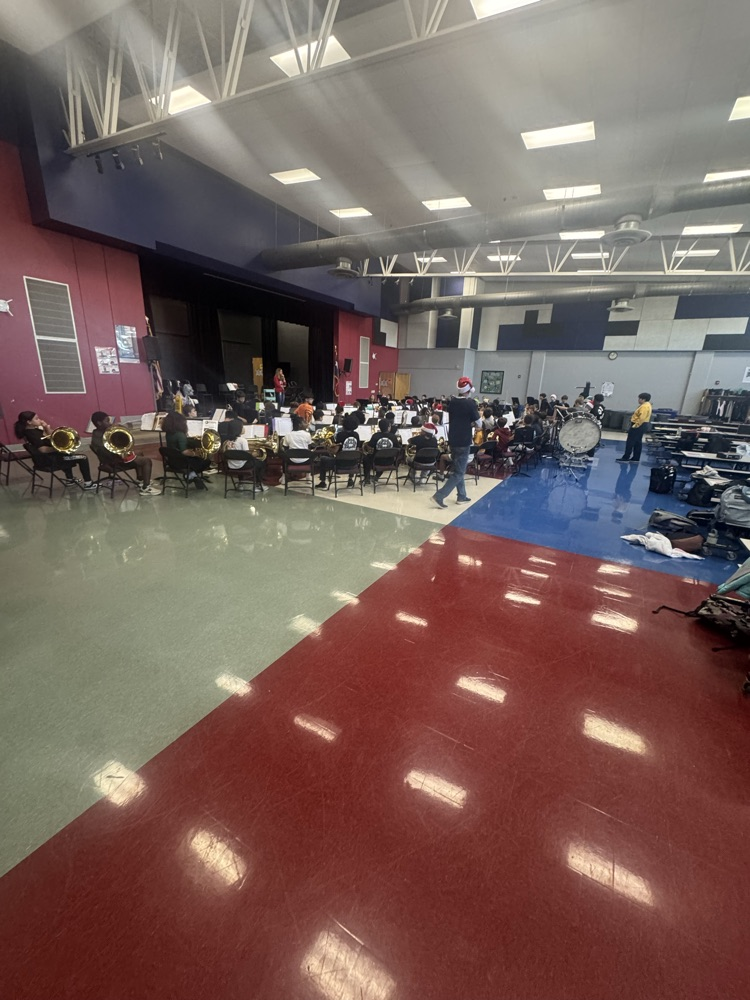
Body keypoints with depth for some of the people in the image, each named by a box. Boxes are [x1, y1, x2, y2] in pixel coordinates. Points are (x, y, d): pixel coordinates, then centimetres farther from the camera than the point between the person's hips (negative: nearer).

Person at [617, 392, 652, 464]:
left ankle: (626, 457, -6)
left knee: (630, 442, -7)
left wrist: (635, 425, -22)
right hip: (641, 425, 11)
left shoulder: (644, 407, -19)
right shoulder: (646, 405, 14)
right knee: (637, 442, 12)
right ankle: (636, 458, 16)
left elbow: (641, 418, -26)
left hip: (638, 425, -11)